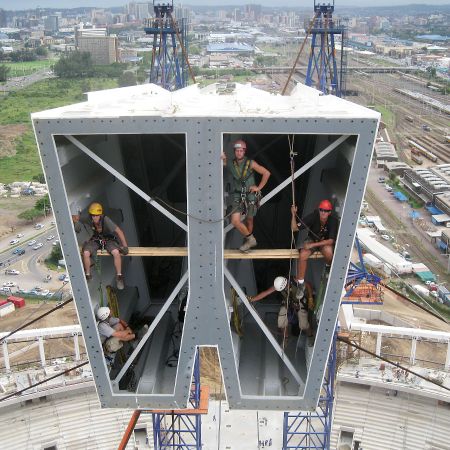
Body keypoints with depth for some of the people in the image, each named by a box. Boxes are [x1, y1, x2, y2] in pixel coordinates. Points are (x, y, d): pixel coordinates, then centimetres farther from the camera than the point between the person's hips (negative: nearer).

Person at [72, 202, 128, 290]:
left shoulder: (105, 220, -29)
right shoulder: (89, 219, -18)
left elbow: (119, 231, -29)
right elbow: (76, 217, -3)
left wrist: (125, 246, -29)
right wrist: (76, 220, -28)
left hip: (108, 239, -3)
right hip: (96, 240, 3)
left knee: (116, 252, -31)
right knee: (85, 253, -25)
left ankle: (119, 276, -14)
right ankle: (88, 275, -1)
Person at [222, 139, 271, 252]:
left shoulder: (250, 163, -8)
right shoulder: (231, 164, -3)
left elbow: (266, 173, -4)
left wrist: (259, 187, -5)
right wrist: (223, 160, -23)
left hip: (250, 195, -1)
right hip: (238, 196, 1)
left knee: (249, 220, 12)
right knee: (235, 221, -10)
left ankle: (248, 240, 35)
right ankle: (250, 240, 9)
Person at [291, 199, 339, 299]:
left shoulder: (334, 221, -24)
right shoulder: (313, 216, -23)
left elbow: (331, 241, -25)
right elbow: (294, 228, -20)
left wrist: (313, 245, -32)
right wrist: (293, 215, -37)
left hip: (325, 242, 0)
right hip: (311, 239, 1)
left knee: (328, 251, -35)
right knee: (303, 255, -29)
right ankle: (301, 284, -12)